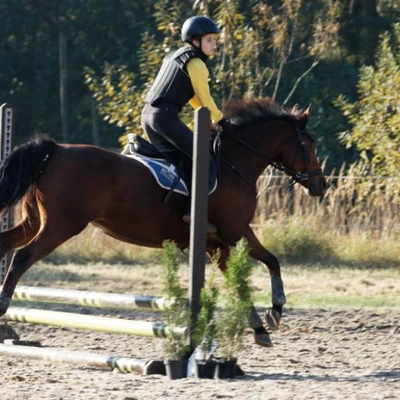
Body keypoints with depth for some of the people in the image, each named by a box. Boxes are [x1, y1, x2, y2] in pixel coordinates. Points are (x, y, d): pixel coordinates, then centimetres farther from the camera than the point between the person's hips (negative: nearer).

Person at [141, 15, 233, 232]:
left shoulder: (175, 57, 24)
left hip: (148, 114, 10)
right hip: (165, 116, -10)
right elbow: (205, 99, -2)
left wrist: (211, 117, 27)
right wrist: (222, 121, 11)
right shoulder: (196, 64, -4)